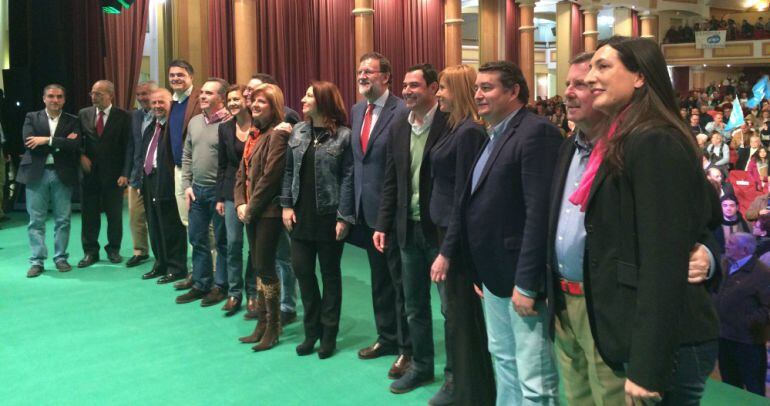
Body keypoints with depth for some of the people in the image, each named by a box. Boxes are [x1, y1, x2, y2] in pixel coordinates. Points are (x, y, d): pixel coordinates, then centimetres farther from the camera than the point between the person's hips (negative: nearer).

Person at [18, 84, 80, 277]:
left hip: (62, 175, 0)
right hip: (36, 174, 0)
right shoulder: (32, 118, 7)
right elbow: (28, 142, -9)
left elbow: (74, 145, -11)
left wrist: (46, 140, -14)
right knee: (36, 220, 3)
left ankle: (60, 258, 17)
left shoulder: (72, 121, 6)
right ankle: (37, 261, 9)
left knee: (63, 219, 5)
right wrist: (61, 142, -12)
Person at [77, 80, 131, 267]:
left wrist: (125, 173, -11)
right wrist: (81, 155, -6)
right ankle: (90, 251, 17)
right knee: (89, 214, 6)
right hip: (89, 172, 3)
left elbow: (128, 147, -5)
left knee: (114, 214, 6)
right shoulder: (83, 114, 7)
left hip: (113, 174, -2)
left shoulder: (123, 117, -3)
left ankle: (113, 249, 22)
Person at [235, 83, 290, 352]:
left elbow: (270, 176, -18)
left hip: (268, 211, -8)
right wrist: (241, 203, 0)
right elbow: (243, 171, 14)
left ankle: (273, 328, 10)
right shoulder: (254, 133, 15)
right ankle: (262, 323, 23)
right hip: (251, 212, 8)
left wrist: (251, 208, -12)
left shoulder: (277, 134, -12)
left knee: (265, 267, -3)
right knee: (258, 267, 13)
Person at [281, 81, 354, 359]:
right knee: (301, 269, 7)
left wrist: (344, 218, -14)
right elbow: (288, 170, 10)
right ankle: (312, 329, 24)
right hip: (301, 215, 5)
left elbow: (348, 178, -11)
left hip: (329, 216, -5)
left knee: (330, 273, 8)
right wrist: (286, 205, 3)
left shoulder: (343, 136, -8)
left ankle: (329, 334, 21)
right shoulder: (298, 132, 7)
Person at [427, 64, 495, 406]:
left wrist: (447, 251, -20)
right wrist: (443, 243, 10)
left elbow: (463, 196, -22)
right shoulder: (455, 127, 9)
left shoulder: (470, 132, -19)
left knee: (463, 315, 4)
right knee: (454, 311, 19)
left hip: (458, 238, -9)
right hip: (445, 228, 9)